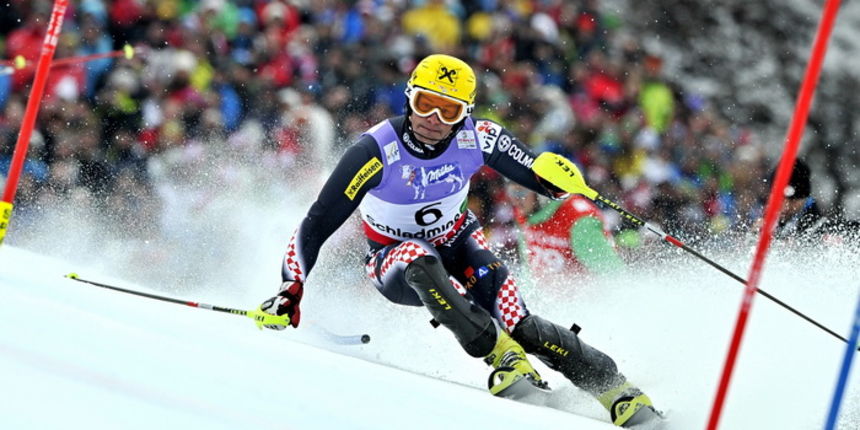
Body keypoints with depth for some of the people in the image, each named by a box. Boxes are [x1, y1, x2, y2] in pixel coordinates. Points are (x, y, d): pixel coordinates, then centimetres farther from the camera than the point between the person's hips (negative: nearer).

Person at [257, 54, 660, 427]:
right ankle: (504, 359, -36)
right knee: (421, 259, -39)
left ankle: (618, 390, -6)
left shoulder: (476, 139, -18)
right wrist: (291, 289, -32)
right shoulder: (377, 151, -26)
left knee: (522, 328, -19)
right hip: (396, 263, -2)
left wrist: (552, 176, -20)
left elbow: (535, 174, 0)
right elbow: (318, 223, -25)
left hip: (459, 247, 2)